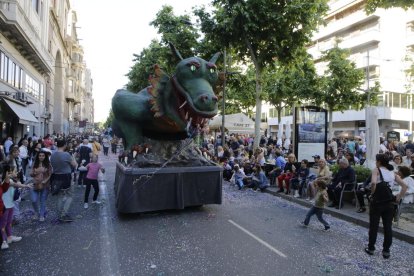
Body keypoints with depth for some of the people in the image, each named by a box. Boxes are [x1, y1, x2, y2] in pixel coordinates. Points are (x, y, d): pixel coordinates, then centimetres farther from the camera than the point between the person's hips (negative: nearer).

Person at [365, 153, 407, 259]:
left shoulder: (376, 170, -7)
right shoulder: (393, 172, 8)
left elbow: (373, 183, -25)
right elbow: (404, 186, 3)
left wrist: (373, 192, -9)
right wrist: (399, 197, 7)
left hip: (377, 202, -4)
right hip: (389, 202, 4)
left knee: (373, 226, 8)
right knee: (388, 227, 10)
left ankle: (371, 248, 20)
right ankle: (386, 250, 17)